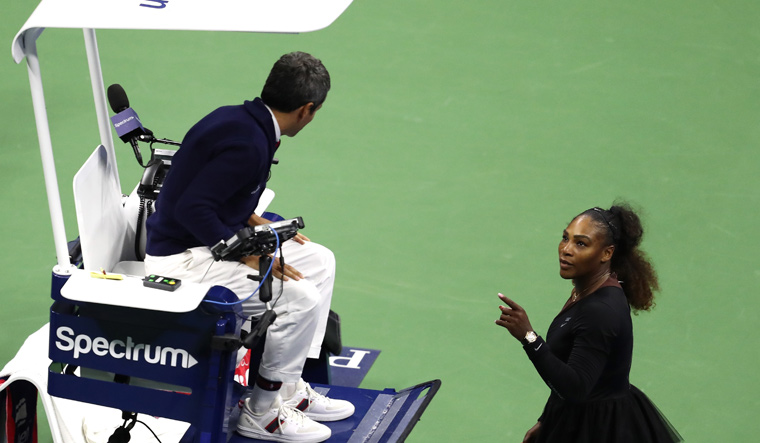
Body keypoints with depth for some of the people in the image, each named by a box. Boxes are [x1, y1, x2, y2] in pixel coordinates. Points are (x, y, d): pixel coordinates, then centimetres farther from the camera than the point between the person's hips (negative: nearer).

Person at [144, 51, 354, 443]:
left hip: (206, 240, 11)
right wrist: (250, 256, -22)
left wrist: (258, 224, 10)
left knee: (320, 261, 9)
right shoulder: (248, 144, -25)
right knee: (300, 297, -19)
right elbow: (191, 209, -29)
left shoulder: (235, 118, 5)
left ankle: (290, 388, 14)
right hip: (181, 259, -11)